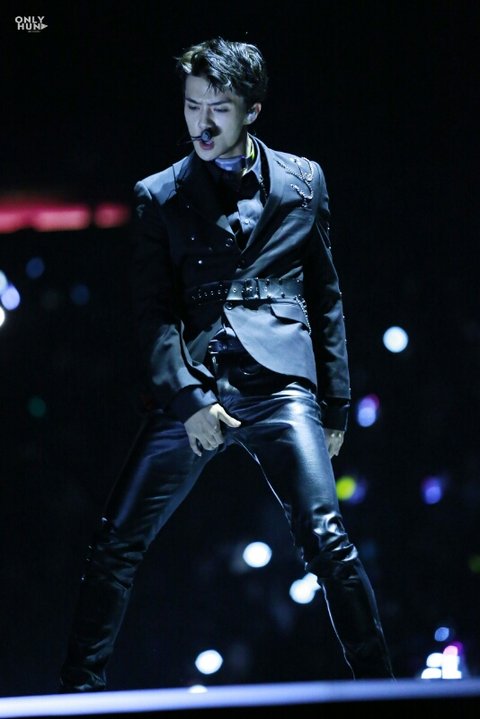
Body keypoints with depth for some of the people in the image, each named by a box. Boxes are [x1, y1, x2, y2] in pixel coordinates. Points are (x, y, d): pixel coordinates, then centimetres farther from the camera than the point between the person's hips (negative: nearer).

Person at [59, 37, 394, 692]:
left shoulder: (302, 181, 12)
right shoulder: (159, 196, 10)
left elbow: (327, 297, 15)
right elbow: (155, 313, 3)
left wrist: (336, 405, 11)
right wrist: (189, 399, -11)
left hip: (280, 385, -1)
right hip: (192, 388, 1)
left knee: (325, 539, -13)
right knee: (118, 542, -3)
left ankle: (377, 684, -3)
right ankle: (81, 688, 8)